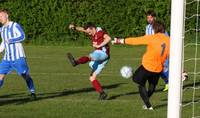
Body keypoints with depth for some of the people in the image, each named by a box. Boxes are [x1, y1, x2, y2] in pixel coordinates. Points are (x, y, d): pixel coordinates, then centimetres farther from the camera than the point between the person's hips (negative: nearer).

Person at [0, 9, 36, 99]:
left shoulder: (15, 26, -9)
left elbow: (22, 36, -22)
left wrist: (10, 40, -23)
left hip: (18, 57, -6)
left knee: (25, 75, -2)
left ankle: (32, 93, 10)